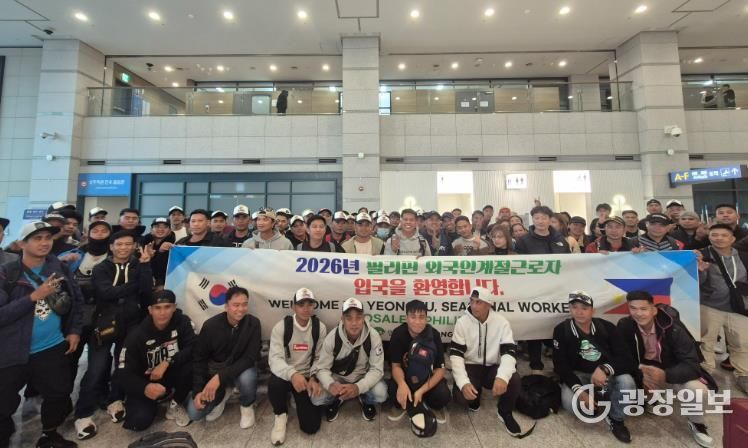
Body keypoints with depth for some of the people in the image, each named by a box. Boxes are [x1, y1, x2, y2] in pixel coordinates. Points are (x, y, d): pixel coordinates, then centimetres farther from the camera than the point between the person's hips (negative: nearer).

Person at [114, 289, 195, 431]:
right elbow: (121, 375, -18)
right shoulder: (137, 335, -18)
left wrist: (167, 362, -33)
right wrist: (145, 388, -36)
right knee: (139, 422, -22)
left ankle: (174, 405, -2)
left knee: (191, 365, -30)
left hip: (172, 374, 1)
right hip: (146, 382, 0)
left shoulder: (182, 322, -17)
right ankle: (154, 402, 16)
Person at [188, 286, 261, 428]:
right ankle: (223, 394, 18)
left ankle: (247, 406, -1)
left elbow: (250, 358, -24)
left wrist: (220, 377, -33)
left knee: (247, 377, -35)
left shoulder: (253, 324, -21)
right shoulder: (210, 325, -17)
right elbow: (199, 359, -7)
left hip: (241, 369, -1)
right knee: (194, 413, -13)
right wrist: (198, 391, -14)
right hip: (214, 369, 2)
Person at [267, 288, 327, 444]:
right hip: (285, 375, -1)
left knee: (311, 426, -9)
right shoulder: (281, 327, -14)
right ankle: (281, 415, -1)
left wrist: (314, 379, -19)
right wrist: (292, 374, -42)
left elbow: (320, 359, -1)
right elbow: (275, 358, -23)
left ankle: (299, 399, 25)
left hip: (307, 377, 1)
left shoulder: (320, 328, -7)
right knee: (275, 383, -37)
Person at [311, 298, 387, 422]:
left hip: (364, 378, 0)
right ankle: (336, 400, 12)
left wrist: (358, 387, -40)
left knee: (381, 393, -28)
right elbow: (322, 368, -16)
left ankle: (366, 401, 9)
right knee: (316, 398, -24)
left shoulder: (373, 336, -24)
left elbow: (377, 369, -22)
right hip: (338, 378, 1)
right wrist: (330, 385, -39)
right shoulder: (332, 337, -22)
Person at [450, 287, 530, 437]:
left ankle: (505, 412, 3)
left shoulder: (501, 322, -9)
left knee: (514, 381, -29)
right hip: (471, 367, -1)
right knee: (461, 395, -27)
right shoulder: (462, 322, -12)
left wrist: (502, 377, -37)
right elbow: (455, 354, -15)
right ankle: (475, 397, 12)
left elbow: (509, 352, -17)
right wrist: (464, 383, -30)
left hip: (493, 367, 1)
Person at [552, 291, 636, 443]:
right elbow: (561, 366, -12)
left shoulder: (606, 328, -11)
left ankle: (616, 419, -2)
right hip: (578, 377, -1)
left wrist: (605, 369, -35)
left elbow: (626, 359, -16)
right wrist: (578, 390, -26)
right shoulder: (561, 330, -12)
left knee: (627, 382, -31)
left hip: (606, 376, 1)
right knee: (569, 401, -30)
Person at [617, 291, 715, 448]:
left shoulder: (672, 328, -23)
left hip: (672, 373, -1)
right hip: (641, 373, 2)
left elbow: (691, 364, -25)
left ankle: (696, 423, 5)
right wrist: (641, 375, -29)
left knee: (698, 390, -30)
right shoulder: (624, 326, -19)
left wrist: (665, 375, -42)